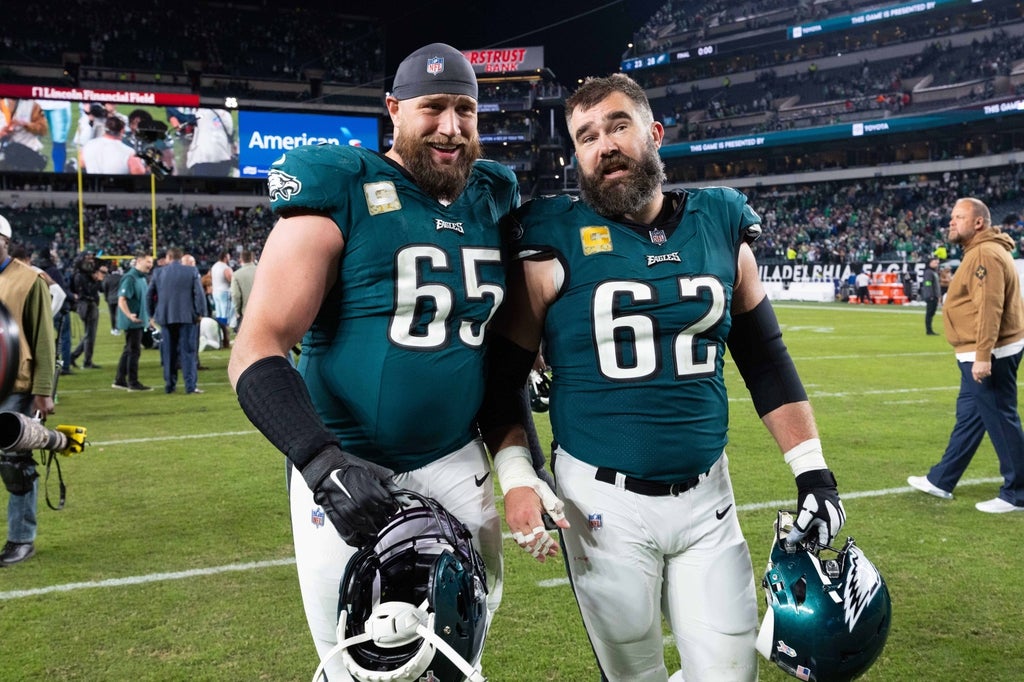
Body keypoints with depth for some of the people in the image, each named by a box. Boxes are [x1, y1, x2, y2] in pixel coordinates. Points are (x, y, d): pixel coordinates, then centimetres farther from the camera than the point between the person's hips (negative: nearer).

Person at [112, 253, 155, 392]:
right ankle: (133, 382, 1)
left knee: (129, 350, 14)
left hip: (139, 321, 10)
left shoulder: (142, 278, 14)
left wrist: (148, 318, 25)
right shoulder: (130, 278, -15)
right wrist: (129, 315, -34)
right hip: (133, 322, -10)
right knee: (133, 351, -5)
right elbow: (121, 300, -21)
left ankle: (119, 380, 22)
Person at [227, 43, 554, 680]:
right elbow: (257, 351, -17)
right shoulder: (342, 195, -12)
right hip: (347, 472, -5)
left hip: (459, 466, 5)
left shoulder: (491, 201, 6)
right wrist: (323, 464, -28)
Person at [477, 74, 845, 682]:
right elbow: (504, 374, -2)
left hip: (706, 496, 3)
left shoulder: (721, 228, 4)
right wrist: (517, 477, -15)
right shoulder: (557, 243, -7)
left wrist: (813, 472, 4)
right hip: (603, 501, -3)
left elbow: (766, 360, 9)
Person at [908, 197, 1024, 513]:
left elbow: (990, 307, -24)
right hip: (978, 354, 11)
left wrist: (983, 355, -27)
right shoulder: (978, 253, 16)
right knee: (968, 418, 16)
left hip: (990, 355, -11)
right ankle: (941, 480, 26)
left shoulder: (986, 253, -17)